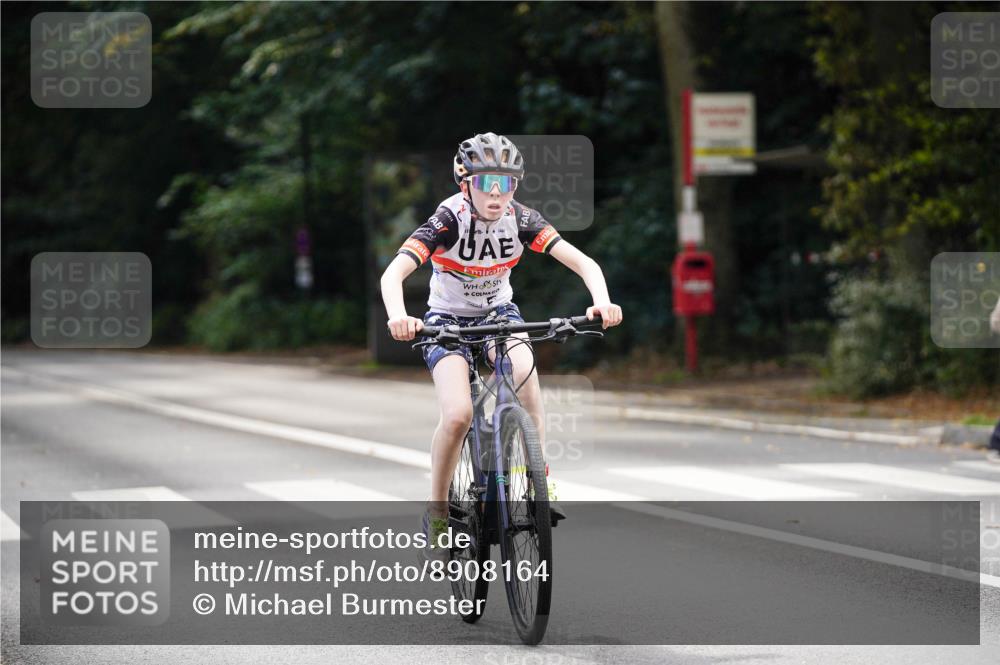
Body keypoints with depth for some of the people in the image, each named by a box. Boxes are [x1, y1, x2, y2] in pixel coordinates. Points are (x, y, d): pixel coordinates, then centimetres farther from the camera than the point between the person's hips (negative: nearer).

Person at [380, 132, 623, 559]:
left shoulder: (520, 219, -17)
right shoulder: (448, 219, -25)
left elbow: (583, 262, -23)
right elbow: (393, 273, -37)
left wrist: (602, 302, -44)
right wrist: (398, 316, -57)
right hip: (447, 319, -2)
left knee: (523, 370, -32)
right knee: (458, 415, -25)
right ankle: (437, 514, -5)